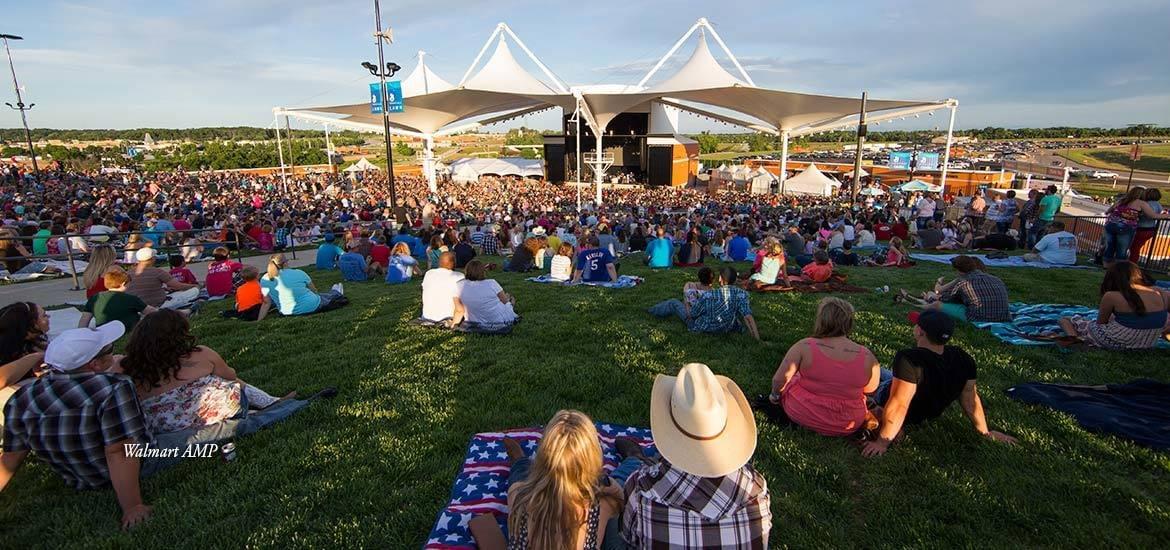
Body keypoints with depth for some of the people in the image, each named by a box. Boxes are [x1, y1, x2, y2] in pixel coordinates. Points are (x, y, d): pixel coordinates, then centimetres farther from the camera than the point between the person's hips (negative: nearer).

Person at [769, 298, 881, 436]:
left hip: (800, 414, -2)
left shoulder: (804, 347, -23)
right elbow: (870, 389, 1)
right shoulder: (868, 357, -16)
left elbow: (779, 380, -18)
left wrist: (775, 395, 3)